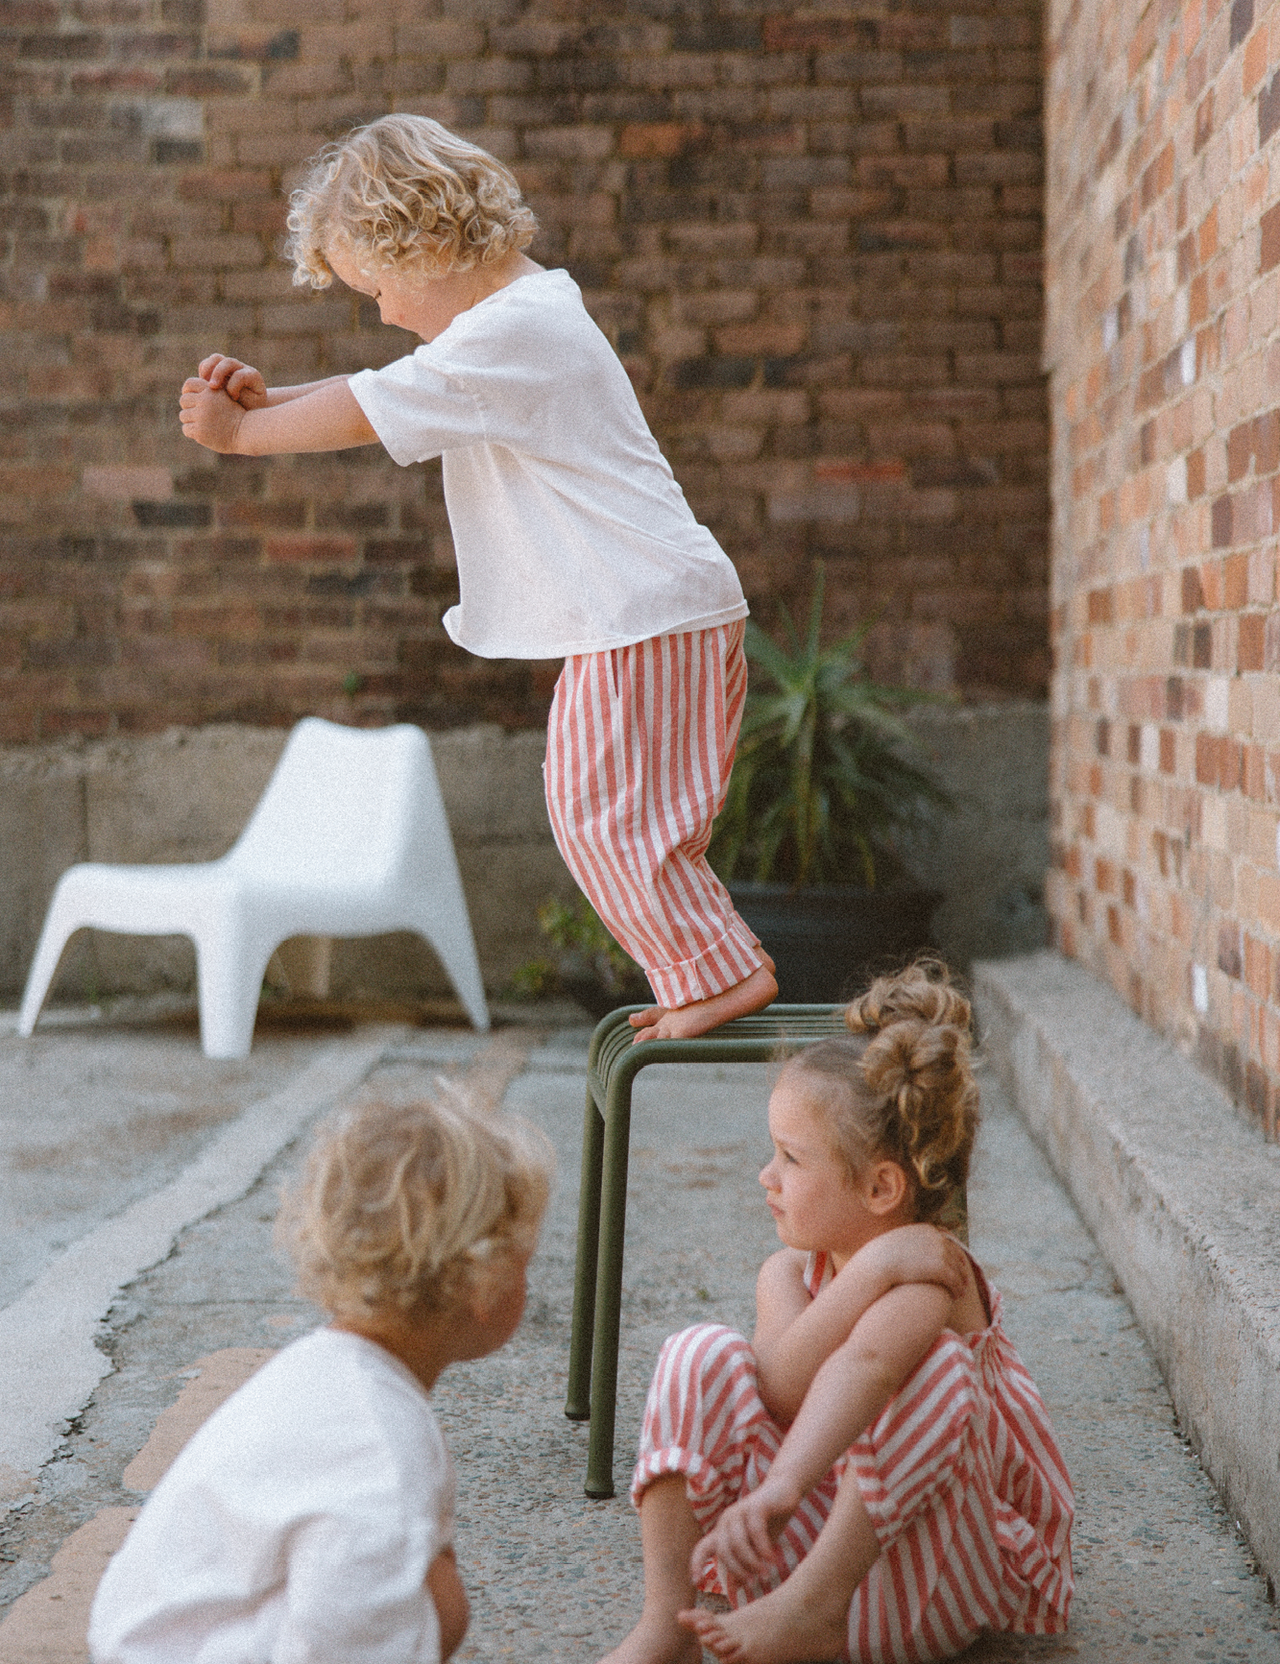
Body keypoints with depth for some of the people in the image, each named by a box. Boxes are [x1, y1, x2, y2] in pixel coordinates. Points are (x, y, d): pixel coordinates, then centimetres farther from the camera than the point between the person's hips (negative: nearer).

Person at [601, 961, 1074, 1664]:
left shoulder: (928, 1271, -16)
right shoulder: (789, 1273, 2)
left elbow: (865, 1363, -40)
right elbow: (776, 1394, -21)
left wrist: (781, 1487, -56)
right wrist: (870, 1271, -29)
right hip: (809, 1539, 5)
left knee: (934, 1361, -31)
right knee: (703, 1354, -13)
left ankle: (812, 1607, -29)